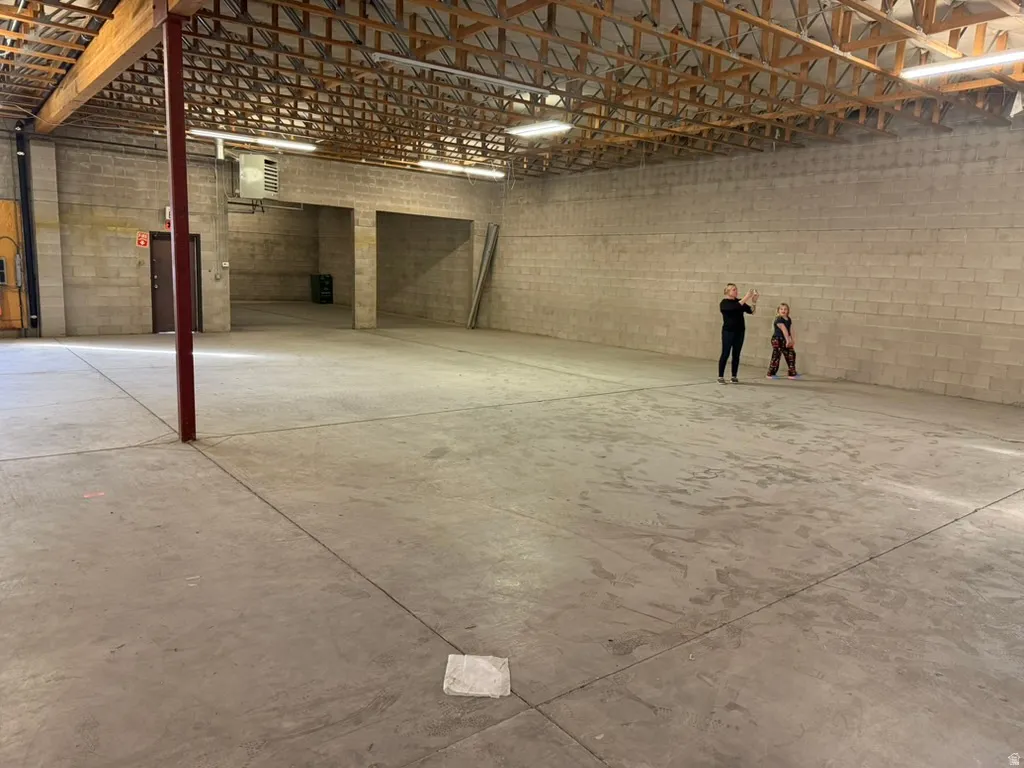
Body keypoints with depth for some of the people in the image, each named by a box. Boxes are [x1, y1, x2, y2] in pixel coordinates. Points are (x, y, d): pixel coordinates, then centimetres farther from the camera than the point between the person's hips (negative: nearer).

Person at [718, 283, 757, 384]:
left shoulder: (739, 301, 10)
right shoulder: (724, 303, -6)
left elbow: (751, 311, -1)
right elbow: (734, 307, -25)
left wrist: (754, 301, -16)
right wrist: (745, 298, -28)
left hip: (740, 331, 5)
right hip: (728, 331, -5)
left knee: (736, 355, 6)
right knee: (725, 354, -5)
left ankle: (734, 376, 11)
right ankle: (720, 376, -1)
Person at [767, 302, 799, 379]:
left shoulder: (789, 319, 11)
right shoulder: (779, 320, -16)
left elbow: (790, 330, 12)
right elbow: (784, 330, -23)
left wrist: (792, 340, 8)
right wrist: (787, 340, -30)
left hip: (784, 340, 9)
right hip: (777, 340, -9)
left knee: (791, 354, 9)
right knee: (776, 356, -10)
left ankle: (792, 373, 17)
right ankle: (770, 374, -4)